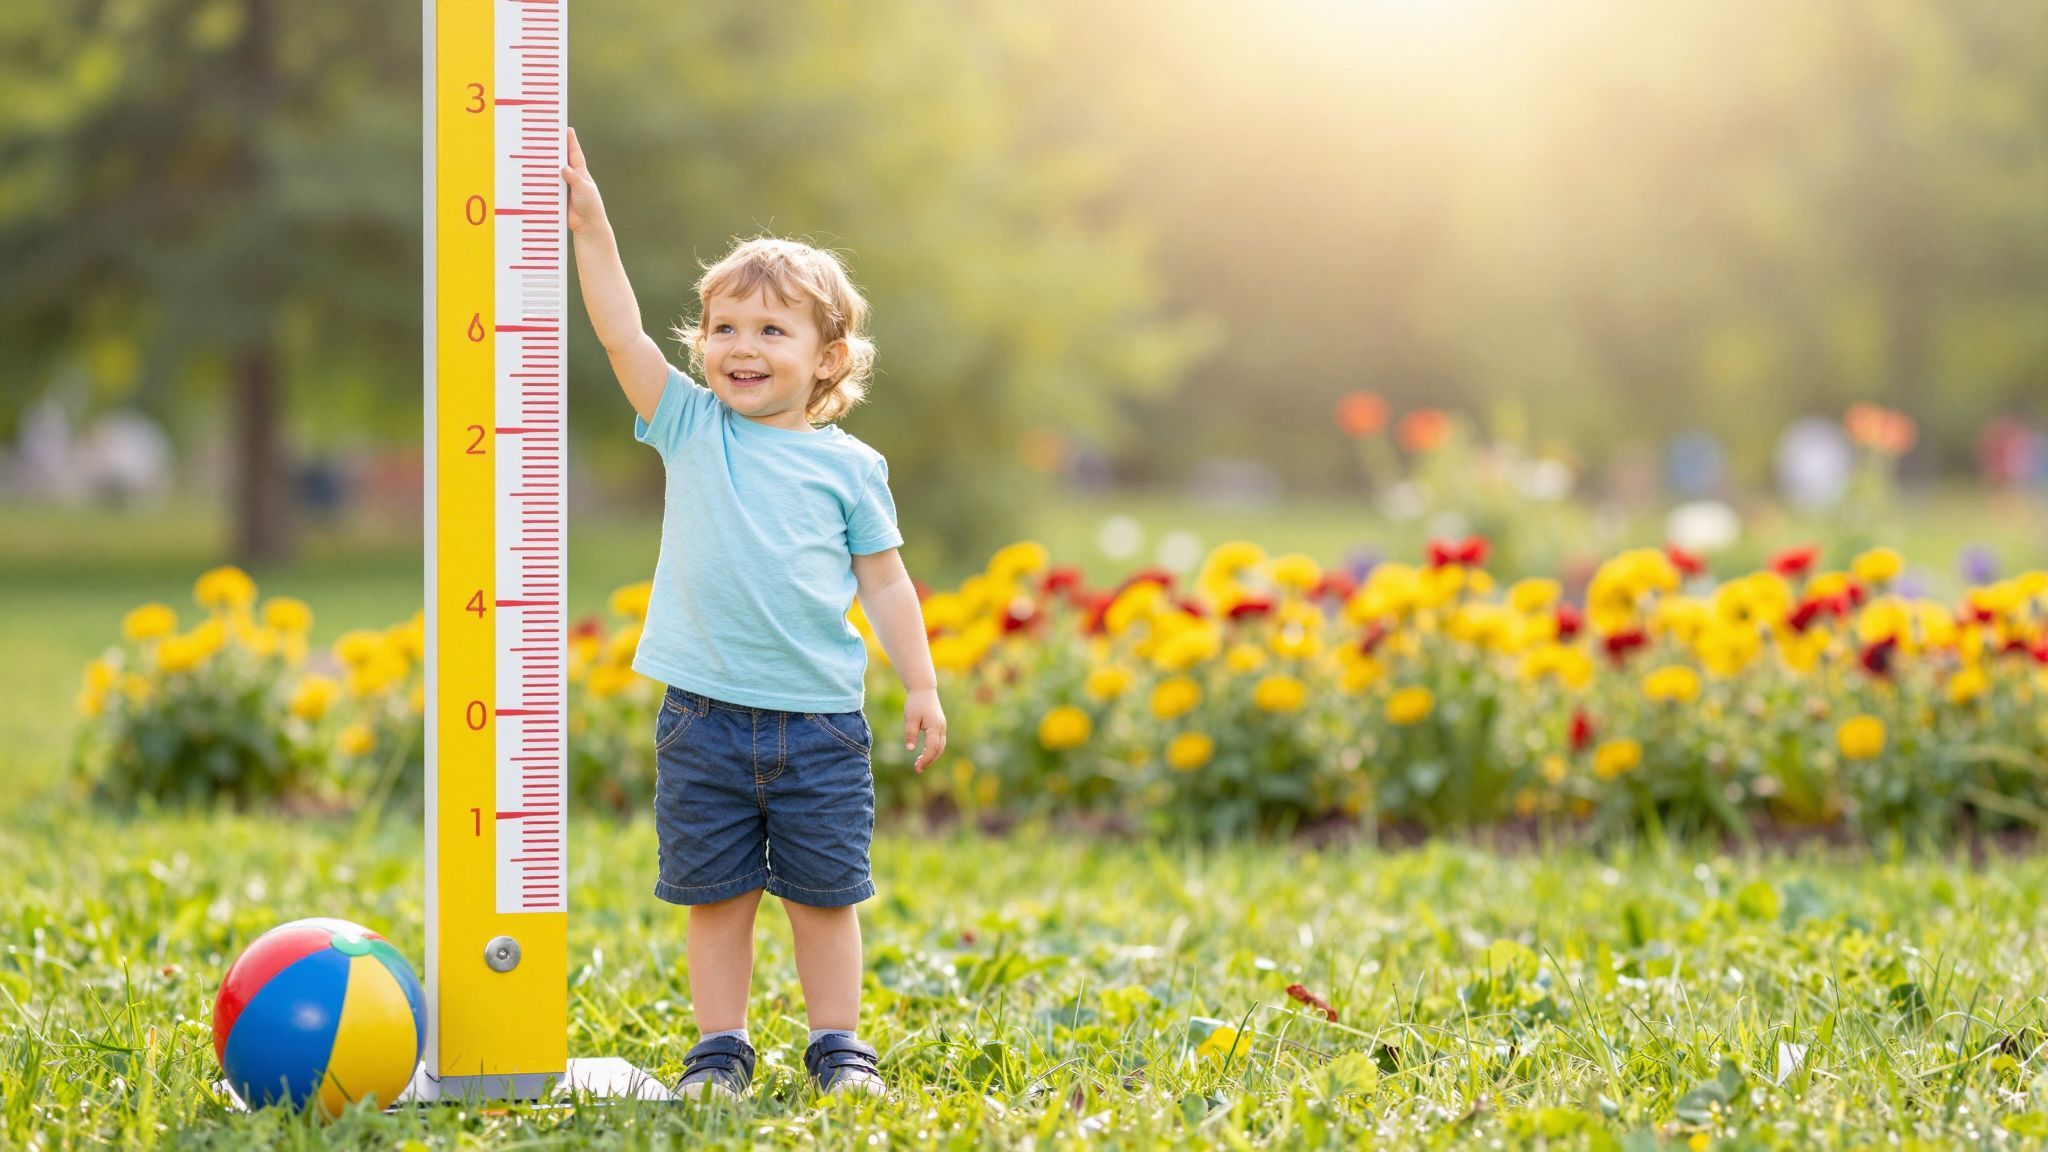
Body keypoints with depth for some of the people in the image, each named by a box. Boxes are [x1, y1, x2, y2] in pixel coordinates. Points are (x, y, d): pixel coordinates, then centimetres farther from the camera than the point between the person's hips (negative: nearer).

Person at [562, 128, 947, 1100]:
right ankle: (720, 1048, 17)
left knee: (824, 894, 6)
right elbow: (621, 332, -6)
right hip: (706, 716, 1)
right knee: (714, 894, 6)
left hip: (820, 723, 0)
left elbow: (884, 582, 9)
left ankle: (837, 1043, 18)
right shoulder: (691, 428, 3)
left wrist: (921, 685, 6)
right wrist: (591, 227, -14)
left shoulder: (850, 467, 4)